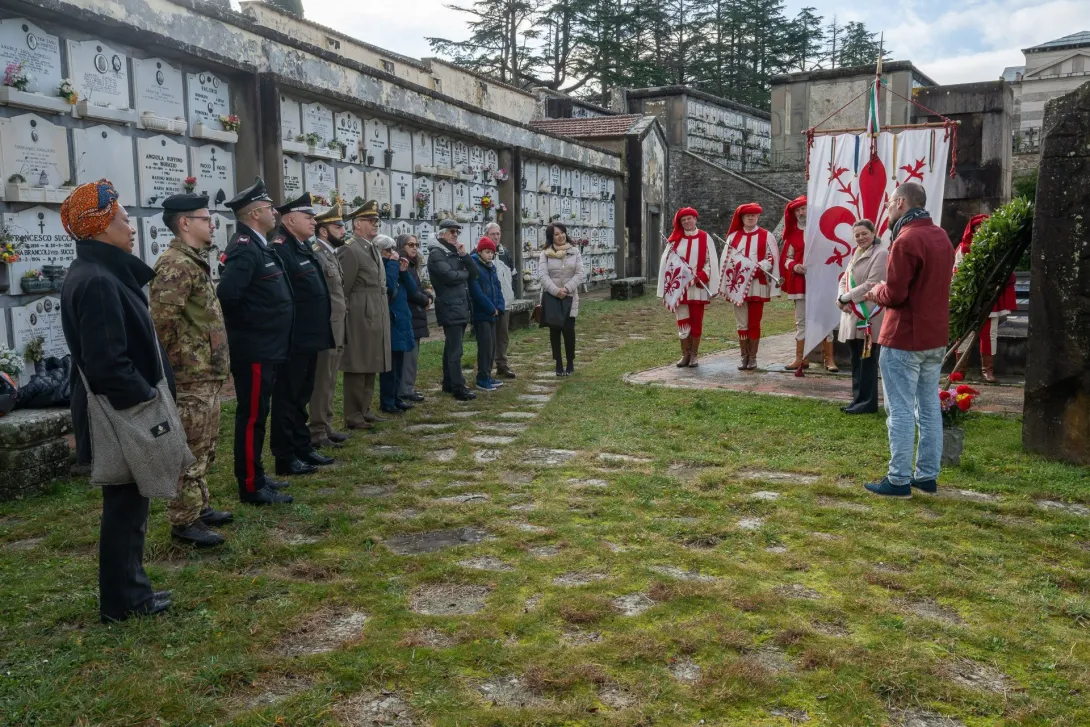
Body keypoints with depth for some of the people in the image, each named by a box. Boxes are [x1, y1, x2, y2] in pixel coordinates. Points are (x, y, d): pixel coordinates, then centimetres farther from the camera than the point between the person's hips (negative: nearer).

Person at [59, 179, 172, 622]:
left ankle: (129, 591, 30)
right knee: (125, 506, 3)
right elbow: (108, 362, -27)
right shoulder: (97, 282, -22)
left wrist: (146, 395, 17)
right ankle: (122, 601, 17)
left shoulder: (102, 274, 10)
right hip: (121, 415, -10)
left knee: (128, 503, 18)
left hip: (121, 410, 10)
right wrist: (146, 401, -18)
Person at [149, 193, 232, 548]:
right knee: (190, 452, -2)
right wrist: (176, 362, -17)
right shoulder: (176, 265, -17)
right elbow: (162, 321, -26)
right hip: (190, 377, -10)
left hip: (205, 375, 10)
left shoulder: (194, 261, 16)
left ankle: (199, 507, 30)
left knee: (204, 448, 19)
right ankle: (184, 521, 7)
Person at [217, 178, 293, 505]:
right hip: (254, 350, -10)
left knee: (256, 415, 17)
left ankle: (255, 475, 28)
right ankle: (251, 487, 6)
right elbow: (226, 294, -28)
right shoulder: (245, 249, -18)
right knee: (252, 416, -2)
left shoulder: (257, 246, 13)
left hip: (264, 348, 10)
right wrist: (248, 322, -15)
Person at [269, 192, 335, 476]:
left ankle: (303, 448, 27)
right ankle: (285, 458, 8)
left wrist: (323, 331, 18)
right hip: (292, 340, -9)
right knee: (287, 397, 0)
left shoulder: (304, 247, 15)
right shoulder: (280, 249, -16)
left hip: (309, 338, 9)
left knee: (302, 396, 17)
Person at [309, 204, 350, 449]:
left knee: (329, 383, 15)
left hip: (336, 331, 10)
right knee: (322, 383, -3)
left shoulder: (332, 254, 15)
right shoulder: (316, 255, -16)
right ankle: (318, 433, 4)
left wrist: (340, 331, 18)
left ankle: (326, 427, 24)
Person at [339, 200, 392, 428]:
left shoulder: (374, 250, 16)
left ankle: (365, 411, 22)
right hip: (360, 318, -9)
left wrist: (383, 314, 17)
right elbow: (342, 290, -14)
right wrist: (345, 321, -13)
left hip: (377, 318, 9)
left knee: (370, 367, 13)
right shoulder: (350, 250, -12)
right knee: (357, 367, -3)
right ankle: (353, 416, 3)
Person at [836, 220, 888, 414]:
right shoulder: (856, 254, 18)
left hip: (870, 316, -9)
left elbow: (871, 285, -17)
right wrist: (840, 300, -5)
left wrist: (844, 298, -12)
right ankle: (858, 400, 21)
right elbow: (845, 279, 15)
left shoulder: (880, 254, -9)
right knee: (856, 360, 13)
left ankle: (867, 403, 2)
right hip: (852, 316, 9)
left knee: (867, 360, -4)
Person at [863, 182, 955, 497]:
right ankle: (927, 475, 19)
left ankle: (899, 480, 0)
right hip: (935, 337, 9)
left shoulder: (907, 239, -18)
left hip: (904, 339, -9)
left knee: (900, 410, -4)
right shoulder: (941, 236, 13)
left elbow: (894, 294, -21)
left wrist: (877, 293, 0)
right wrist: (885, 291, 11)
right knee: (929, 408, 12)